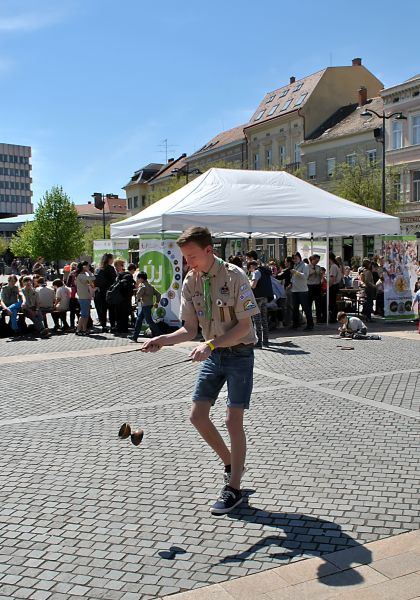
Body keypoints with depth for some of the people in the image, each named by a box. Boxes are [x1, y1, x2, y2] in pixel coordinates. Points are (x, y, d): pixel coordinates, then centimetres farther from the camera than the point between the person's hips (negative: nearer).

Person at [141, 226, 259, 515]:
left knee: (234, 420, -7)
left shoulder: (234, 275, -18)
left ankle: (233, 489, 8)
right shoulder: (190, 282, -1)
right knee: (197, 415, 5)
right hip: (213, 353, 6)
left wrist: (211, 344, -29)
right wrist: (163, 340, -16)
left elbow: (244, 325, -18)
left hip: (239, 353, -6)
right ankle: (231, 464, 29)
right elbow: (190, 329, 2)